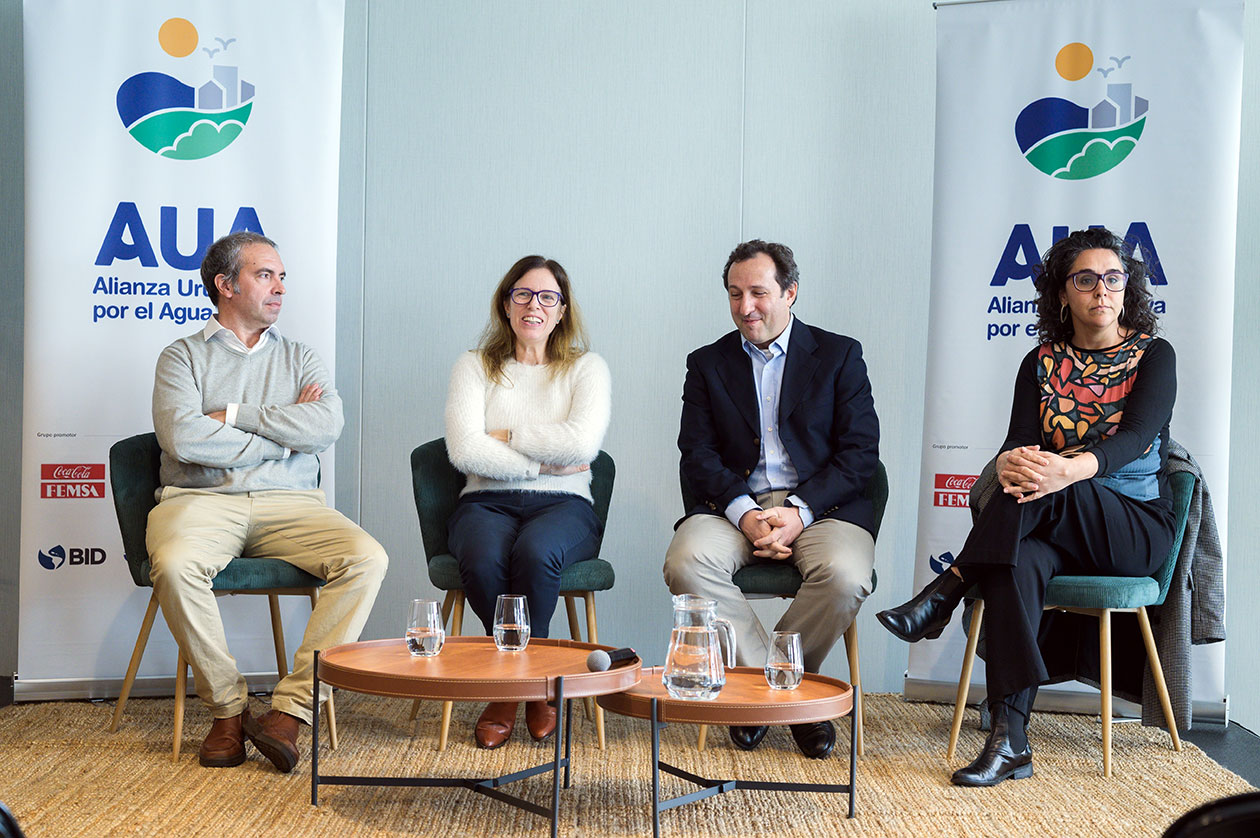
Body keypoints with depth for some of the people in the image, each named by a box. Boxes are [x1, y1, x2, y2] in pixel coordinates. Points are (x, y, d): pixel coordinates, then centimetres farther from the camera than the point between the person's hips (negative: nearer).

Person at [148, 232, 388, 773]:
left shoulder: (300, 359, 19)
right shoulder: (184, 357, 11)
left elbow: (327, 425, -3)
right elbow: (183, 439, -9)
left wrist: (235, 415, -5)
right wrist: (284, 435, -3)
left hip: (289, 503, 2)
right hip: (201, 499, -2)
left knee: (367, 558, -25)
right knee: (174, 564, -35)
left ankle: (291, 707, -23)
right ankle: (227, 708, -15)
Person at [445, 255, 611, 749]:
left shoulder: (586, 368, 12)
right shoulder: (474, 367, 13)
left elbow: (582, 443, -9)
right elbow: (465, 452, -4)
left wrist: (507, 436, -3)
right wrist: (543, 462, -6)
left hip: (563, 505, 0)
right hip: (487, 503, 1)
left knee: (534, 553, -36)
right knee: (482, 561, -35)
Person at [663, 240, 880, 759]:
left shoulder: (839, 355, 9)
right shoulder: (707, 364, 14)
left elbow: (860, 453, 1)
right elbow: (699, 457, 4)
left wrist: (800, 512, -14)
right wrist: (745, 513, -14)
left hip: (820, 506, -1)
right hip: (735, 506, 1)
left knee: (845, 577, -33)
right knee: (686, 563, -30)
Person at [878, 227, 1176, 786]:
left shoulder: (1154, 356, 1)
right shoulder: (1042, 364, 10)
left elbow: (1135, 437, -17)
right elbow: (1019, 442, -4)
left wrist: (1068, 470, -39)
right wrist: (1009, 464, -32)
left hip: (1137, 526, -2)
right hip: (1058, 530, 2)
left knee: (1041, 487, -35)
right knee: (1020, 561, -35)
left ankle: (941, 597, -25)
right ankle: (1010, 740, -38)